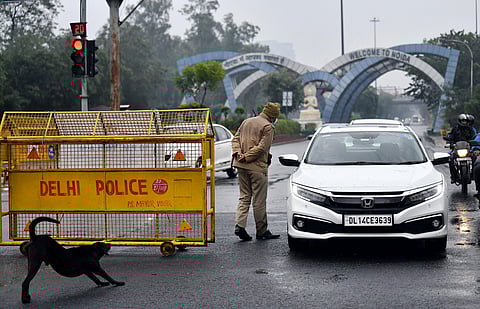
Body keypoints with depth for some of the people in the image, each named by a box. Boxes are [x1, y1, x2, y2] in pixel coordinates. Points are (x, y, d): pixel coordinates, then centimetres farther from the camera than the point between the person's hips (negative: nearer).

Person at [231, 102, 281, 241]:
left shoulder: (246, 121, 14)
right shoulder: (267, 127, -9)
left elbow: (235, 139, 11)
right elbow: (262, 147, -17)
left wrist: (238, 153, -2)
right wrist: (246, 157, -13)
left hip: (241, 166, 7)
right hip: (258, 167, -6)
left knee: (244, 197, 12)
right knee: (259, 200, 1)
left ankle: (239, 225, -3)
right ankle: (262, 231, 8)